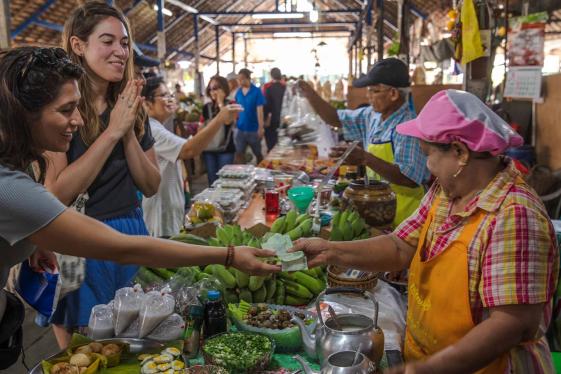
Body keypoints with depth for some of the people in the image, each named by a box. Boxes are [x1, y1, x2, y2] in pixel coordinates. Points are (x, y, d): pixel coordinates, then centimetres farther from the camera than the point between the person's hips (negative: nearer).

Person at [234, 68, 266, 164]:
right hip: (240, 128, 4)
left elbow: (259, 111, -13)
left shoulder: (257, 91, -11)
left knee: (258, 154, 12)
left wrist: (261, 128, -16)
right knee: (239, 154, 6)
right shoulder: (238, 92, 3)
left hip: (253, 129, -4)